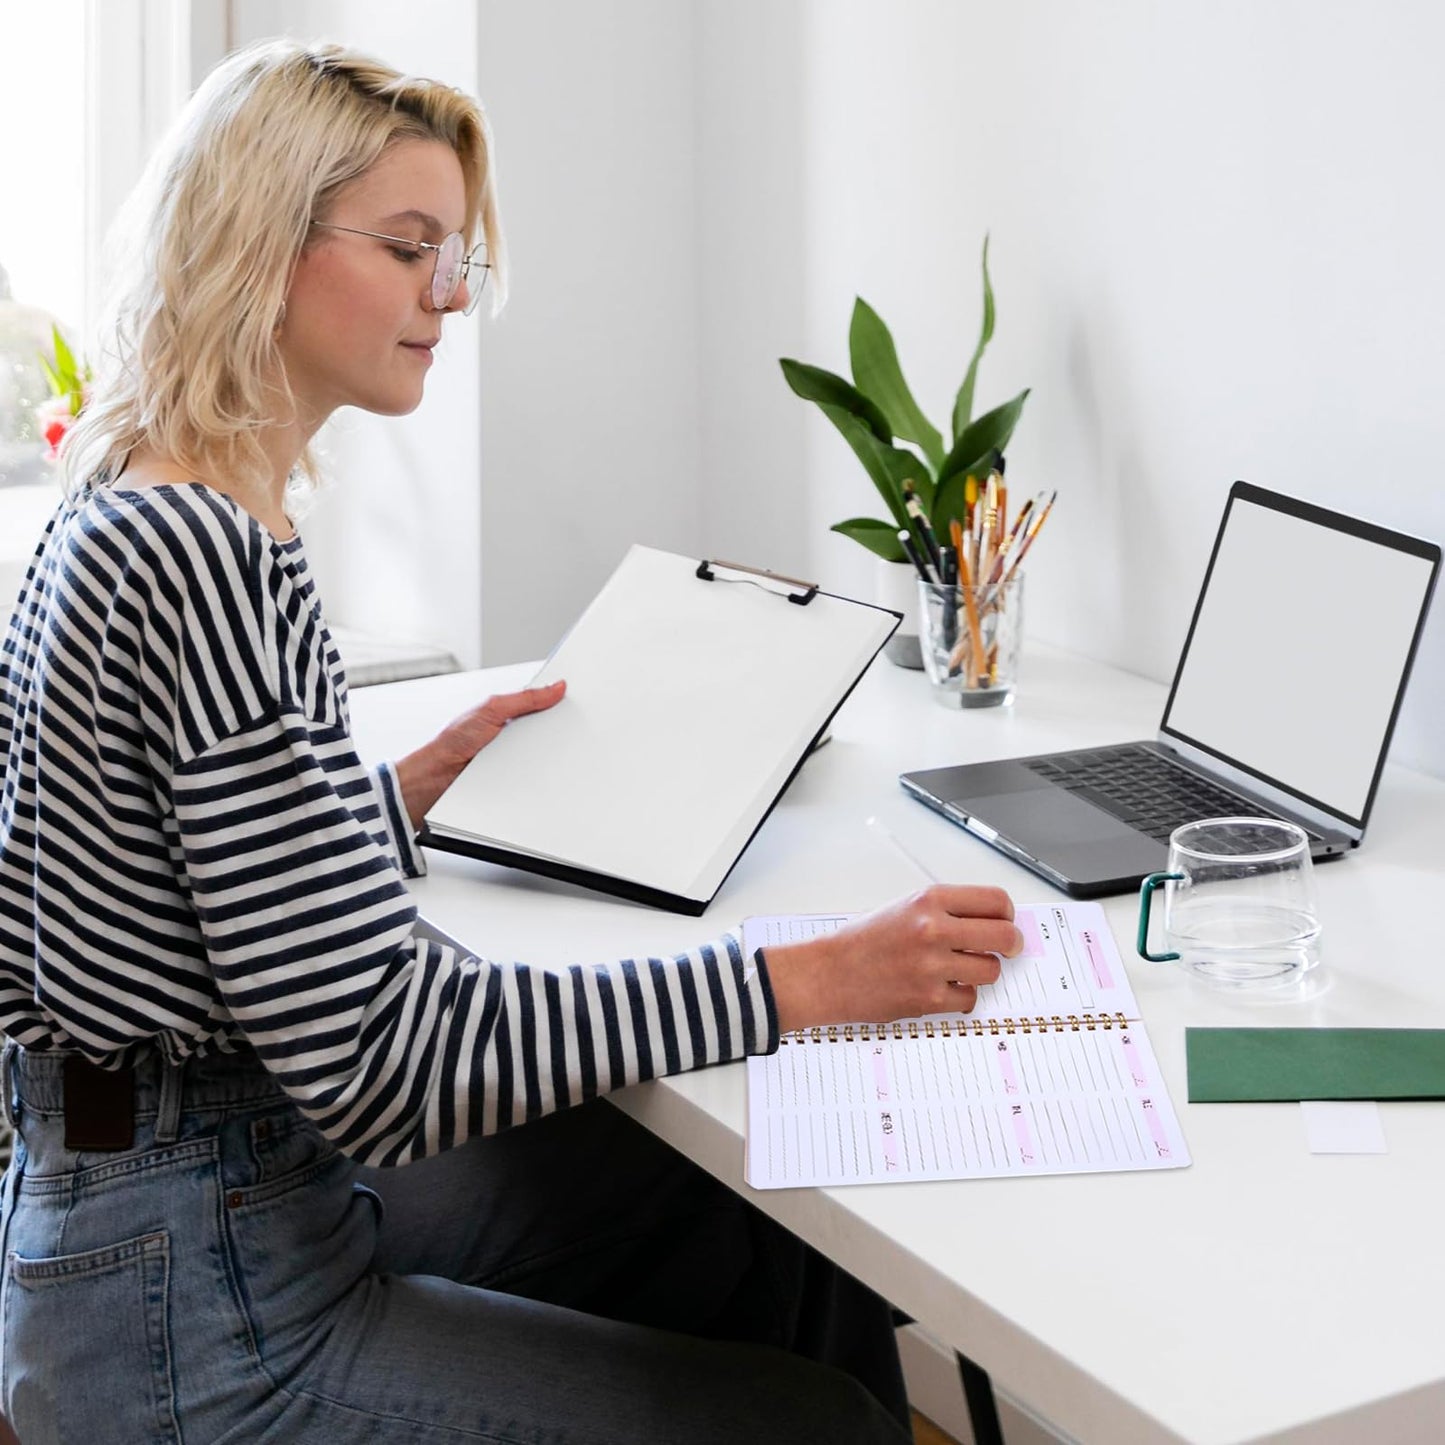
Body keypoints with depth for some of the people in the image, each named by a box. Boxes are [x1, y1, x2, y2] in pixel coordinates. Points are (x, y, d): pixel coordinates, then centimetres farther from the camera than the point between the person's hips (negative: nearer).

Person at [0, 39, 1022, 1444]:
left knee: (792, 1237, 13)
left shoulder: (126, 515, 8)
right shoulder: (204, 555, -24)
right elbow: (375, 1046, -27)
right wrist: (810, 983, -26)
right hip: (194, 1328, -10)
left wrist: (416, 782, 14)